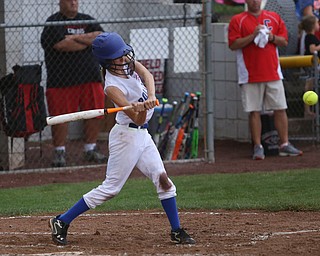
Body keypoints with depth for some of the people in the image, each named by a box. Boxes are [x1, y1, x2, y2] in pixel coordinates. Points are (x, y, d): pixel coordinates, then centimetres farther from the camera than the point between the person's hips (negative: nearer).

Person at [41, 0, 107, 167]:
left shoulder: (87, 21, 15)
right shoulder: (53, 22, -2)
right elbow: (62, 45, -18)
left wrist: (76, 38, -10)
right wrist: (90, 40, -5)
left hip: (90, 78, 5)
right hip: (62, 81, -5)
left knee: (95, 113, 3)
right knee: (60, 116, -5)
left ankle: (91, 150, 16)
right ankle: (59, 152, 5)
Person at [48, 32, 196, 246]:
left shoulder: (129, 63, 0)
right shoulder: (112, 86, -22)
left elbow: (146, 74, -17)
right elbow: (138, 119, -24)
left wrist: (150, 97, -35)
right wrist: (142, 108, -47)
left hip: (142, 135, 8)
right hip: (126, 136, -8)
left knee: (163, 179, 2)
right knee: (111, 188, -4)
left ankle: (177, 232, 8)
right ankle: (62, 222, 2)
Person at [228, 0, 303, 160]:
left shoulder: (274, 18, 12)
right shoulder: (237, 20, 2)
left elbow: (284, 41, 10)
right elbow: (233, 45, -8)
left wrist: (272, 37, -9)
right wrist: (253, 36, -16)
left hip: (273, 74, 3)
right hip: (250, 76, -3)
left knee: (280, 109, 1)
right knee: (254, 112, -2)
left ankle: (284, 145, 7)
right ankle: (258, 147, 2)